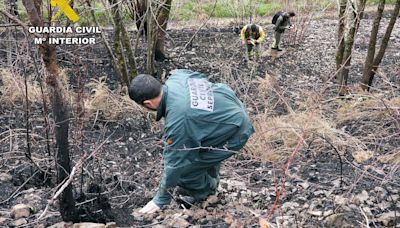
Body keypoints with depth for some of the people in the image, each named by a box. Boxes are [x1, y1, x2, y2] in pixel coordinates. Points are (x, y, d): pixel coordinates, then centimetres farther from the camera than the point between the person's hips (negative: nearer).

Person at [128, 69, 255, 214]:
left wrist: (160, 200, -6)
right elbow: (199, 76, 10)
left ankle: (205, 192, 28)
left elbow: (174, 163, -21)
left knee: (184, 169, -2)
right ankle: (210, 181, 45)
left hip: (234, 133, -9)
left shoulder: (176, 119, -31)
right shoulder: (176, 77, -12)